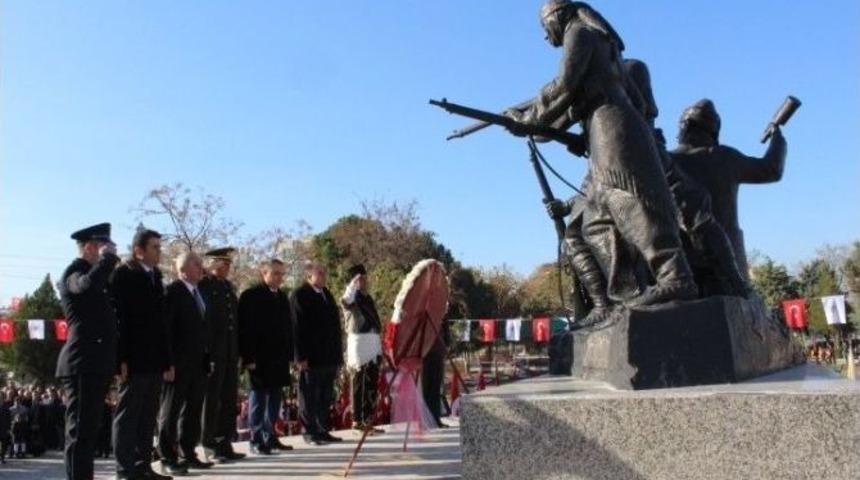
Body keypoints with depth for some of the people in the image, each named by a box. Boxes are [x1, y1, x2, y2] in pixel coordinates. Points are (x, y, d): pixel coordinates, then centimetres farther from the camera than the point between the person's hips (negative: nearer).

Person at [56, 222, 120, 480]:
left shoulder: (93, 273, 21)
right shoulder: (74, 272, -7)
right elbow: (87, 285, -32)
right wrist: (109, 258, -18)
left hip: (94, 362, 9)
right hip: (82, 363, -9)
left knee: (89, 429, 12)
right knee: (80, 430, -9)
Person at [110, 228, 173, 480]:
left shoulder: (155, 277, 16)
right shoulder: (123, 275, -5)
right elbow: (116, 318, -12)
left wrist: (167, 360, 13)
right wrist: (120, 358, -19)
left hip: (154, 361, 7)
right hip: (133, 361, -7)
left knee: (148, 419, 10)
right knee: (128, 417, -1)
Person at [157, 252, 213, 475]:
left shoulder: (199, 293, 14)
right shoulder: (173, 291, -8)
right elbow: (165, 327, -13)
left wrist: (207, 356, 9)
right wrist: (169, 361, -17)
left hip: (198, 362, 7)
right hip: (179, 363, -7)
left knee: (193, 410, 12)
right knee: (171, 410, 2)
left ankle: (188, 454, 21)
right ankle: (168, 458, 8)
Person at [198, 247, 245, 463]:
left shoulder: (229, 287, 17)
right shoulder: (204, 286, -5)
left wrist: (238, 351, 13)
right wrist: (205, 351, -16)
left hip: (230, 354, 7)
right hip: (213, 352, -7)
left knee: (229, 399, 9)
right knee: (211, 399, 0)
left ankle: (225, 443, 16)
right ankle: (211, 447, 7)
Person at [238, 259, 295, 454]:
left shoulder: (282, 297, 14)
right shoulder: (251, 296, -7)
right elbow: (245, 328, -13)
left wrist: (289, 354, 10)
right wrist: (248, 357, -18)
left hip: (279, 357, 7)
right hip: (259, 357, -7)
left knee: (275, 396, 12)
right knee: (259, 396, -1)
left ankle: (270, 437, 22)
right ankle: (257, 440, 6)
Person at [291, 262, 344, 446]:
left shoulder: (326, 294, 17)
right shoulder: (299, 296, -7)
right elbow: (298, 327, -12)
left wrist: (338, 353, 15)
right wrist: (301, 356, -16)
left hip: (329, 356, 8)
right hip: (311, 357, -7)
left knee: (326, 397, 12)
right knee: (310, 397, 0)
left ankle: (323, 430, 20)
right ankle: (310, 432, 8)